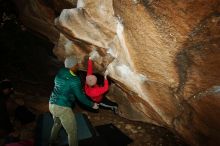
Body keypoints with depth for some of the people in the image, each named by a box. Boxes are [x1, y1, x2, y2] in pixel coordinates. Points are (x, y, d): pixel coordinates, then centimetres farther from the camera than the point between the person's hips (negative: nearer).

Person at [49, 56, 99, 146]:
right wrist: (92, 105, 2)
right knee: (72, 132, 10)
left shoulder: (60, 72, 2)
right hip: (63, 108, -9)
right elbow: (81, 97, -13)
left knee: (57, 123, 35)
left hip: (52, 105, 9)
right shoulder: (75, 80, -18)